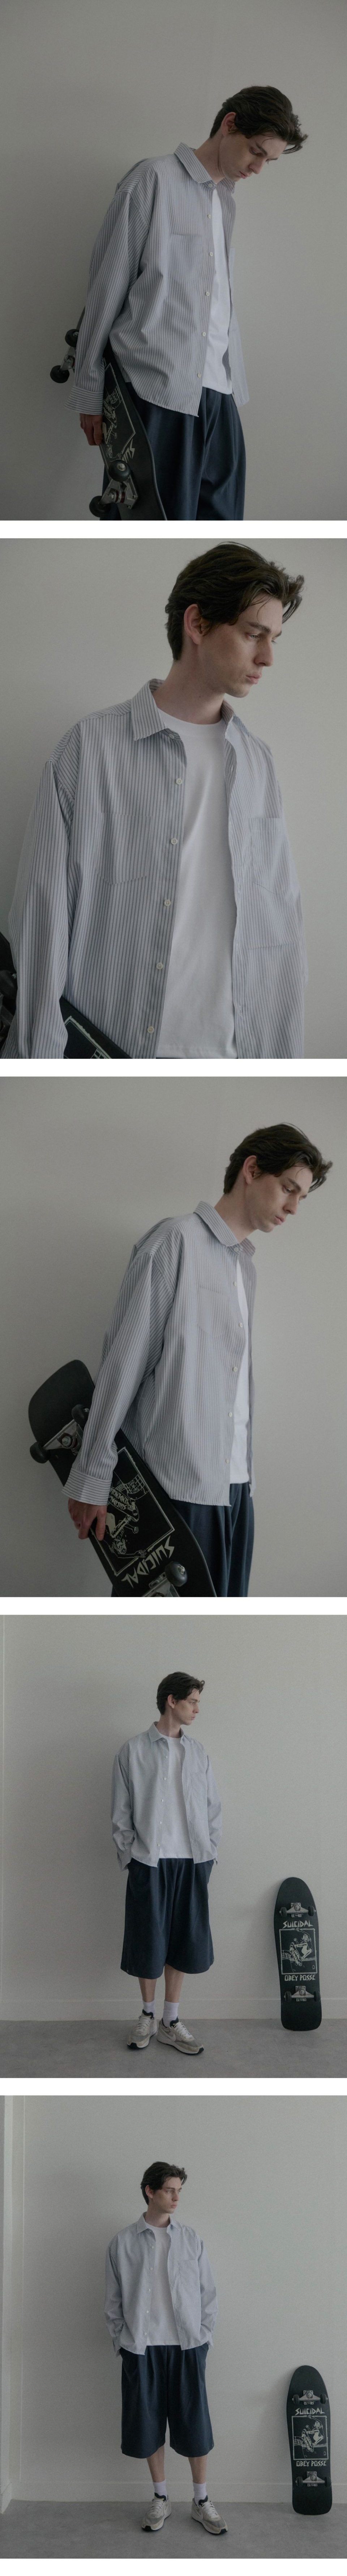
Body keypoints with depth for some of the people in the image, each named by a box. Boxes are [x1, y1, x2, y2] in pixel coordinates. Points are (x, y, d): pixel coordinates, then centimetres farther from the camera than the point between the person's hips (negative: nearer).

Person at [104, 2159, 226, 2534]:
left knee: (195, 2424, 0)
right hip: (142, 2348, -1)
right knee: (149, 2423, 4)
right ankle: (160, 2499, 18)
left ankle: (201, 2501, 10)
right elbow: (114, 2300, 5)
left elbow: (208, 2293, 8)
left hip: (187, 2347, 1)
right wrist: (122, 2341, 0)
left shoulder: (191, 2240, 5)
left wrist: (203, 2338, 2)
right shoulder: (124, 2242, 1)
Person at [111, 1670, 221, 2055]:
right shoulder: (134, 1751, -3)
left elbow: (212, 1809, 12)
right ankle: (147, 2016, 19)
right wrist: (128, 1858, -5)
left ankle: (170, 2023, 13)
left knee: (183, 1942, 5)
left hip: (192, 1862, 3)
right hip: (150, 1861, -3)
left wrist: (208, 1855, 4)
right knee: (149, 1941, 2)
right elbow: (121, 1812, -1)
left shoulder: (198, 1754, 9)